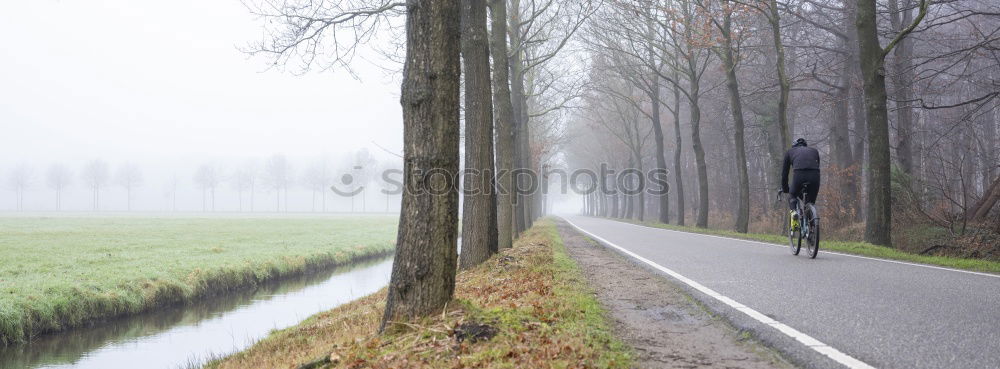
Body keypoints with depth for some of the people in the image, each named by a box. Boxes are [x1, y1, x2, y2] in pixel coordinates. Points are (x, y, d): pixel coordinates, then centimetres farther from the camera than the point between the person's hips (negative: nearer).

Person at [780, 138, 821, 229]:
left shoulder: (790, 152, 29)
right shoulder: (814, 151, 34)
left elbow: (784, 172, 31)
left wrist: (785, 189, 41)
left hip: (799, 174, -2)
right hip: (815, 175, 2)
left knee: (793, 197, 24)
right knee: (810, 203, 19)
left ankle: (794, 212, -4)